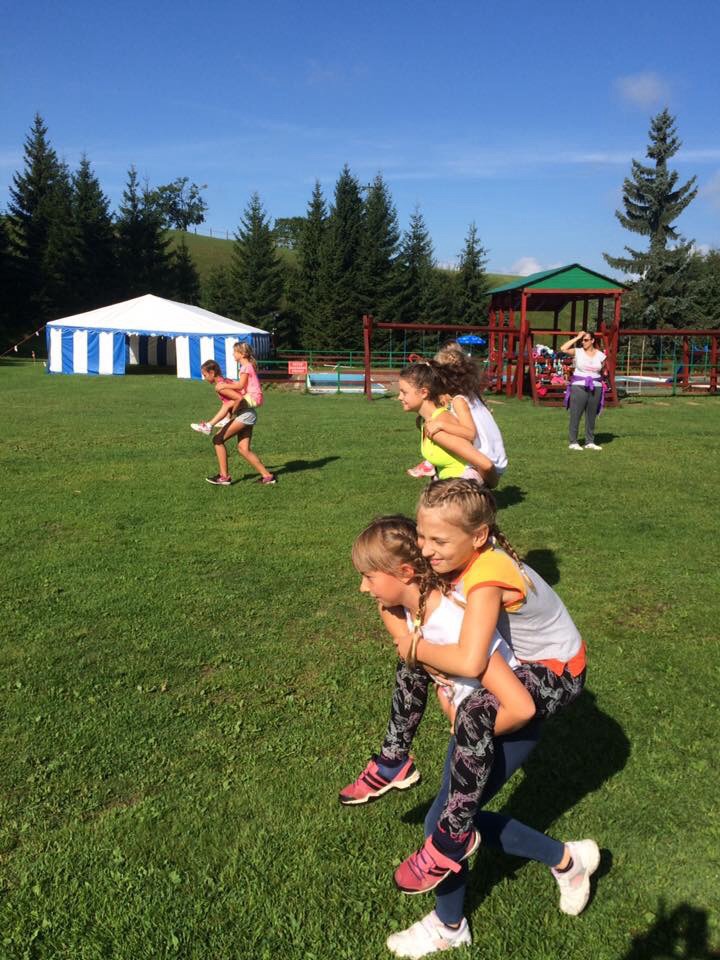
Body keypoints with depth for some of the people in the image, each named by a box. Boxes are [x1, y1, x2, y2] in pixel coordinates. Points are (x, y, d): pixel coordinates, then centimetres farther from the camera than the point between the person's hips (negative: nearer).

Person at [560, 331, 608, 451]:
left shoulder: (600, 355, 6)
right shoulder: (577, 352, -2)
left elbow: (603, 372, 18)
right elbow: (563, 349, -20)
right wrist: (577, 337, -14)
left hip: (595, 388, 3)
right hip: (579, 387, -3)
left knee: (591, 416, 8)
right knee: (575, 415, -3)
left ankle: (590, 442, 15)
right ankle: (573, 442, 3)